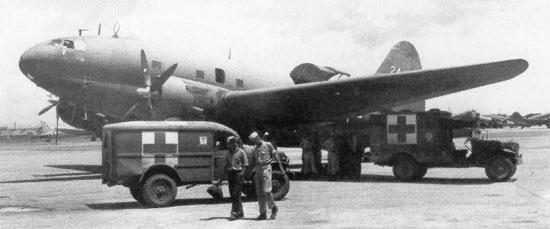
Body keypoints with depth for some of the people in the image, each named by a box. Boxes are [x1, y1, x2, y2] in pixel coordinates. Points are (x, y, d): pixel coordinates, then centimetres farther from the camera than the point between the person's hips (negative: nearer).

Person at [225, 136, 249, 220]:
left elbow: (245, 165, -5)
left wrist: (241, 173, -15)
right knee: (232, 194, 7)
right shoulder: (228, 153, 15)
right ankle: (240, 213, 17)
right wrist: (227, 171, 5)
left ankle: (235, 213, -12)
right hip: (230, 175, 7)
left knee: (236, 194, -12)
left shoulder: (241, 152, -3)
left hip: (238, 174, -7)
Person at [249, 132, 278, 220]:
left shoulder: (268, 145, -3)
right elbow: (253, 161, 17)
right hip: (257, 170, 6)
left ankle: (273, 208, 8)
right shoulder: (255, 148, 14)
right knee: (259, 193, 4)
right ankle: (263, 213, 7)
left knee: (266, 191, -13)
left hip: (266, 168, -6)